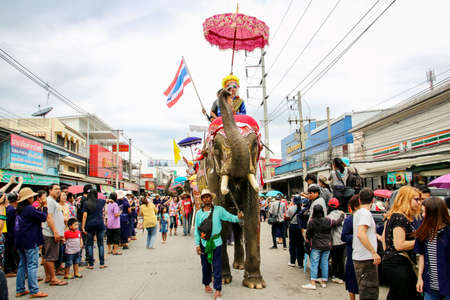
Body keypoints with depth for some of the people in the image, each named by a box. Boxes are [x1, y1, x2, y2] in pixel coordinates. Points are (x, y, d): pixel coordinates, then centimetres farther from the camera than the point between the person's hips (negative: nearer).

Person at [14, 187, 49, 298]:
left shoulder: (19, 209, 11)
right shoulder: (30, 208, -16)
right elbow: (43, 217, -11)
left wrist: (39, 208, 13)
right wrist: (44, 207, -1)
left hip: (20, 242, 9)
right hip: (30, 241, -9)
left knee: (22, 265, 15)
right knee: (32, 265, -6)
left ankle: (20, 290, 20)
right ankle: (34, 291, -4)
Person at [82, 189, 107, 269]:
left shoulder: (86, 204, -2)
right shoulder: (101, 201, 4)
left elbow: (85, 216, -7)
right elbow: (106, 201, 27)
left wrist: (83, 227, -5)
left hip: (90, 225, -1)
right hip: (100, 224, 1)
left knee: (90, 244, 7)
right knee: (100, 244, 7)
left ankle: (91, 264, 7)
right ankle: (102, 264, 9)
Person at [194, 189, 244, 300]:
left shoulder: (219, 210, -2)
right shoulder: (199, 213, 1)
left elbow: (230, 217, -2)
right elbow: (196, 230, 4)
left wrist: (238, 217, -23)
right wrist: (197, 244, 1)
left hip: (216, 242, -2)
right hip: (204, 242, 2)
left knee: (217, 266, -2)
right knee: (205, 265, 13)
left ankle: (218, 289, 5)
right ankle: (206, 284, 33)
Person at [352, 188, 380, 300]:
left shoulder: (357, 213, 14)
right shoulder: (366, 213, -14)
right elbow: (360, 234, -27)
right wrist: (374, 252, -24)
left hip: (358, 257, 9)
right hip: (366, 258, -9)